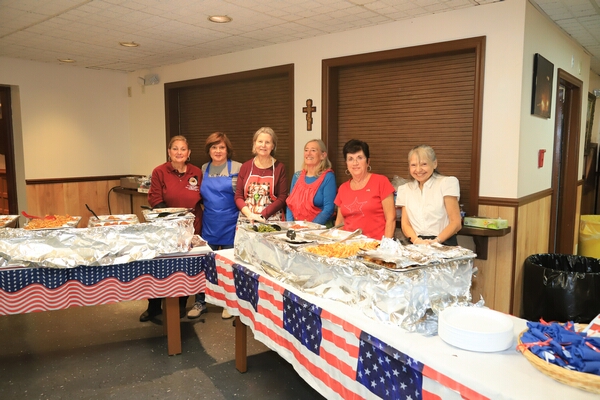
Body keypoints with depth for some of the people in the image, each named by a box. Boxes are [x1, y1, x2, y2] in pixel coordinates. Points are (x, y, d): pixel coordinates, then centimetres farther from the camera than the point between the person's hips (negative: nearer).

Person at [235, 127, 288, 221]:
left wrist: (262, 215, -10)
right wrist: (250, 214, -8)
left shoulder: (279, 167, 3)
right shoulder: (245, 167, 8)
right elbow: (238, 196, 7)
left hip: (272, 220, -1)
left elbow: (282, 198, -1)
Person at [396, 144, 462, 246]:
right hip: (415, 245, 3)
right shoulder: (405, 189, 15)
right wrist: (417, 240, -9)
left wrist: (435, 241, -13)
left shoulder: (446, 183, 3)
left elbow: (456, 223, -1)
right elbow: (405, 224, 10)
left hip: (443, 243, -2)